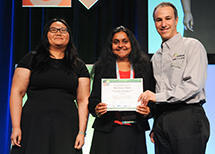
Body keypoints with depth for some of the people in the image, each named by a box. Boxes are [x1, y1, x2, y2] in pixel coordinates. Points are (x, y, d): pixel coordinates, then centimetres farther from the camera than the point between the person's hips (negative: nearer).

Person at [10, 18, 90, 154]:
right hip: (33, 126, -1)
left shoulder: (79, 66, 12)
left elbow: (83, 100, 7)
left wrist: (82, 132, -2)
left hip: (66, 128, 1)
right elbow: (17, 92, 1)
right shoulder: (31, 60, 8)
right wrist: (16, 127, -8)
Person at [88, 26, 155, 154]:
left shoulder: (145, 68, 9)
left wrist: (148, 111, -11)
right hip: (107, 130, 0)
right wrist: (96, 110, -14)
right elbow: (93, 98, 7)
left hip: (135, 131, 1)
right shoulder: (102, 68, 9)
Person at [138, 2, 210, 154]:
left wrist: (158, 96, -14)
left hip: (187, 118, -6)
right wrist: (155, 128, 16)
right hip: (161, 119, 6)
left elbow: (194, 84, -12)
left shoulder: (192, 46, 0)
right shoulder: (156, 57, 20)